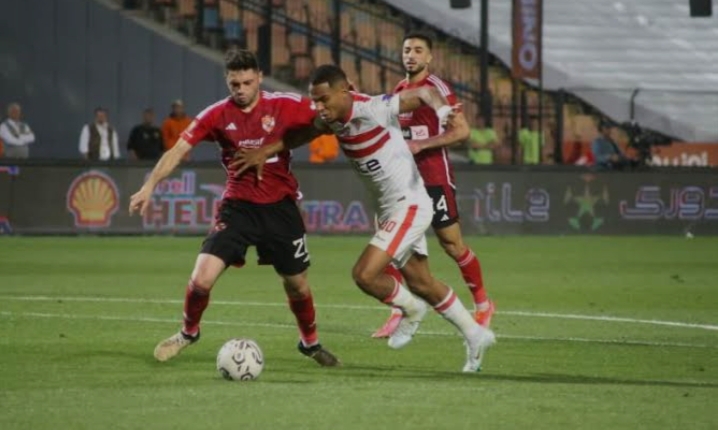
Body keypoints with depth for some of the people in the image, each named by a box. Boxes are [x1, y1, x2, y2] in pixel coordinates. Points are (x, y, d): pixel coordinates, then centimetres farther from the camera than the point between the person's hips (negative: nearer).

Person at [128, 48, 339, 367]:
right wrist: (149, 186, -14)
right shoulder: (218, 115, -6)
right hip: (238, 207, 0)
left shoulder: (285, 106, -8)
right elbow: (179, 150, -6)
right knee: (201, 280, -13)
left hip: (280, 208, 0)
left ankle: (310, 343, 38)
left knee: (296, 284, 10)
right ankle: (188, 332, 16)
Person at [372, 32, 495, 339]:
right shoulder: (398, 91, 13)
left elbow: (461, 130, -16)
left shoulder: (437, 88, -9)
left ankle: (482, 304, 21)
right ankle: (399, 313, -1)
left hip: (434, 178, -6)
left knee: (452, 243, 2)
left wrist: (422, 145, -22)